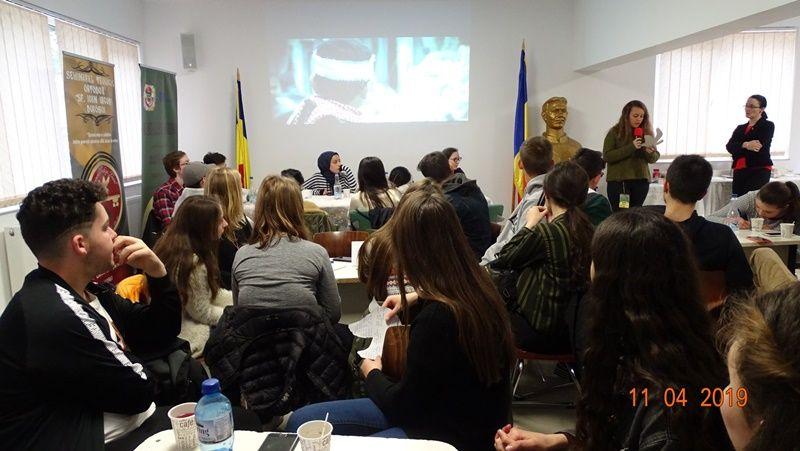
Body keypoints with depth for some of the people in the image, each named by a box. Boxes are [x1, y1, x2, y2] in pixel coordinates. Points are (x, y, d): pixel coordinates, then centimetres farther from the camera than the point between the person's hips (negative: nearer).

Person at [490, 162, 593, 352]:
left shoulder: (545, 232, -25)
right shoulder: (587, 229, -3)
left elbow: (504, 259, -11)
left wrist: (529, 225, -3)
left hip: (543, 331, -7)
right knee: (505, 308, 29)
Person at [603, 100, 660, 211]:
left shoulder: (647, 132, 7)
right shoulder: (615, 132, -2)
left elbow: (655, 158, 10)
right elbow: (607, 156, -11)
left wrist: (650, 153, -13)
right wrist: (631, 147, -19)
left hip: (641, 181, 3)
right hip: (618, 180, -3)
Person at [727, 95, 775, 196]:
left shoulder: (768, 126, 4)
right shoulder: (740, 128, 19)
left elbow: (760, 148, -11)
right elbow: (729, 147, 1)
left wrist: (739, 148, -3)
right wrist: (745, 145, -17)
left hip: (759, 171, -5)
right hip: (739, 172, 5)